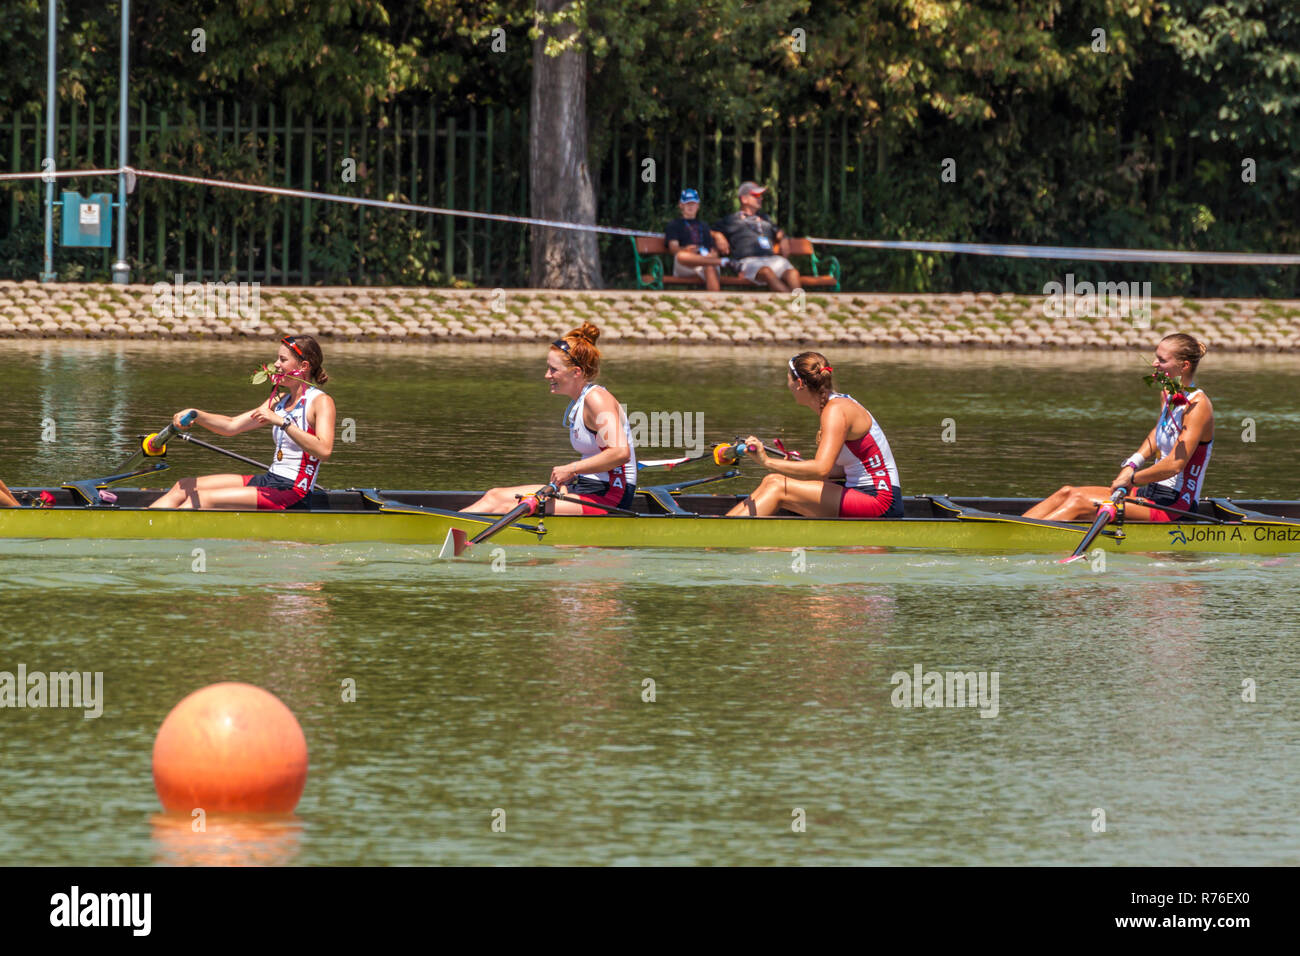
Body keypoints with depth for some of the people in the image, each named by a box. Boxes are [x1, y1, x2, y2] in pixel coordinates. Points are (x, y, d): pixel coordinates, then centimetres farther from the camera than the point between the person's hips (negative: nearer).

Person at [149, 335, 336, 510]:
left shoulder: (321, 402, -9)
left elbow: (324, 451, -26)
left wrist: (282, 421, -31)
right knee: (183, 487, 2)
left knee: (203, 499, -19)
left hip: (291, 492, -9)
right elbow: (232, 426, 13)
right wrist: (195, 415, -4)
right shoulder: (280, 401, 17)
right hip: (269, 480, 9)